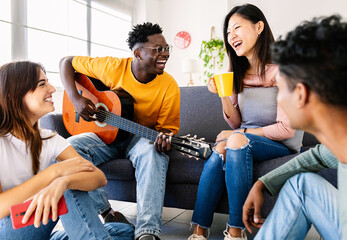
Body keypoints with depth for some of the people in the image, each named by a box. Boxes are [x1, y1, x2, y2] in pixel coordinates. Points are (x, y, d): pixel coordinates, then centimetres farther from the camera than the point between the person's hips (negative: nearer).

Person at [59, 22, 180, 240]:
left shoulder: (169, 86, -12)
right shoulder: (111, 67, -11)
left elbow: (168, 126, -5)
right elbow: (67, 62, 1)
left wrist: (164, 138, -31)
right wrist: (75, 99, -15)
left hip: (141, 137, -1)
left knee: (153, 152, -37)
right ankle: (105, 213, -21)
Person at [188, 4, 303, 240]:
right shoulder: (239, 75, 10)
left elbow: (286, 129, -14)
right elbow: (235, 123, 10)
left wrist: (241, 133, -10)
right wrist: (223, 95, -6)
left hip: (282, 146, -5)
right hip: (245, 140, 5)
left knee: (236, 140, -32)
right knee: (220, 149, -26)